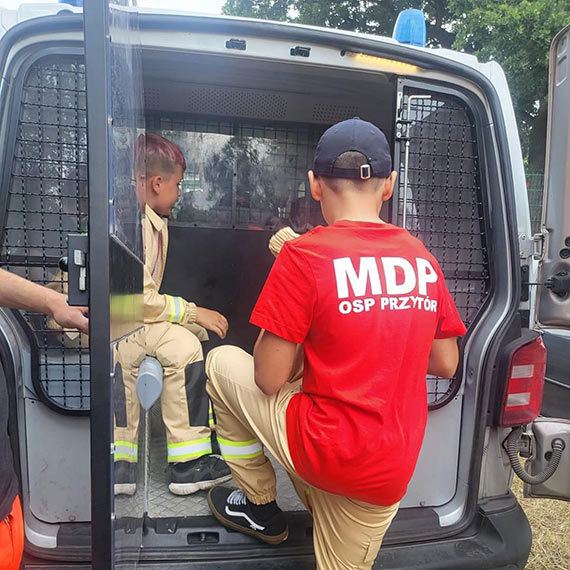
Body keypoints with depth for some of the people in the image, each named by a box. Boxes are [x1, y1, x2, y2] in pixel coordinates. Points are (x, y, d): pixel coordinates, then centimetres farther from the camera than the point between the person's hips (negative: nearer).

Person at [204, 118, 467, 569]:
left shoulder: (304, 254, -17)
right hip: (394, 474, 6)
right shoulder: (423, 259, 0)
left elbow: (270, 380, -14)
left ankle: (259, 506, 23)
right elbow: (446, 365, 8)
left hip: (327, 452, -6)